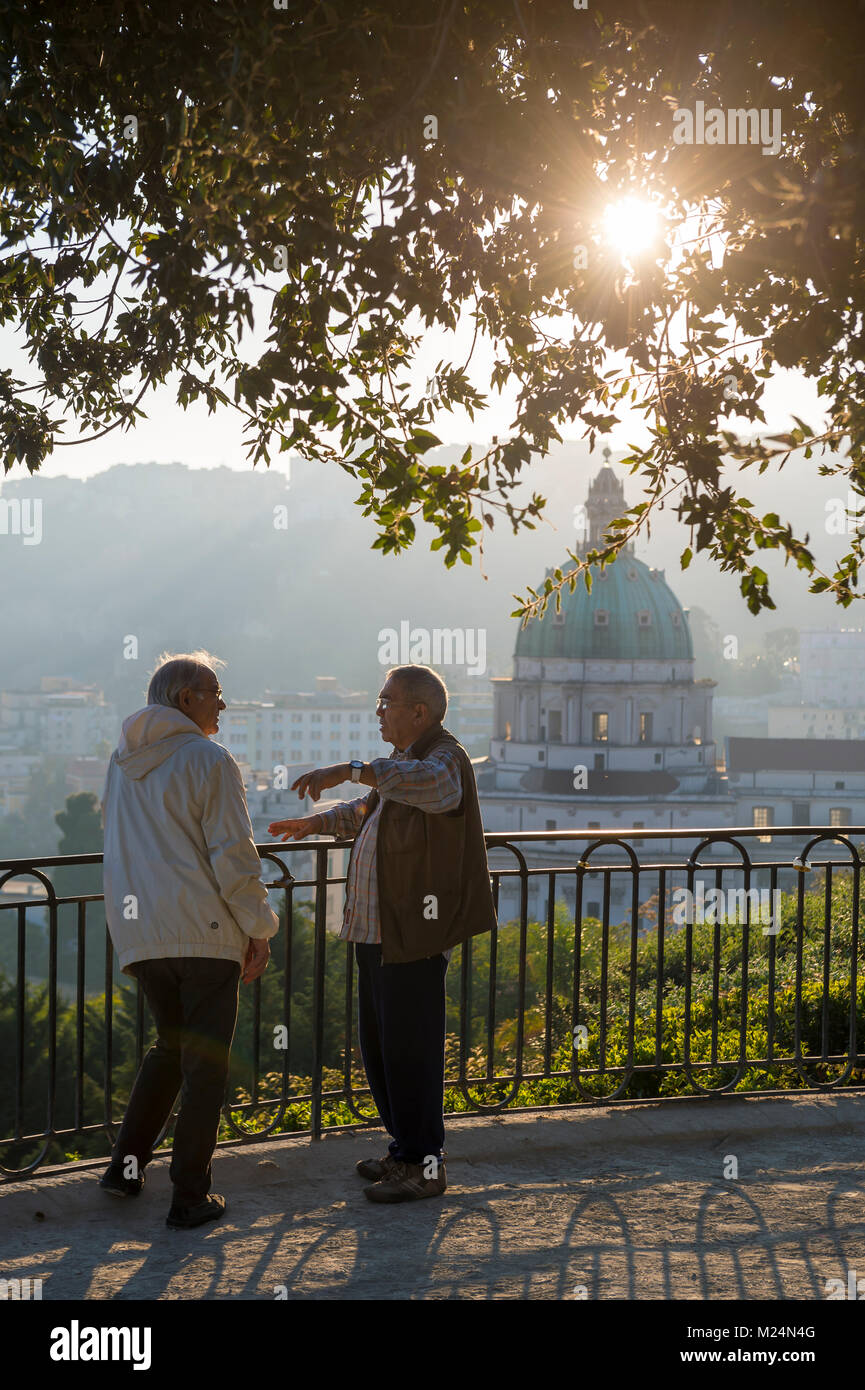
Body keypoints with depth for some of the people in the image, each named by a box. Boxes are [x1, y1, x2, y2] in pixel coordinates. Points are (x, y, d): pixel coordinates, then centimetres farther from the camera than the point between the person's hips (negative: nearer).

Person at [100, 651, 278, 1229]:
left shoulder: (122, 762, 11)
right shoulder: (211, 762, -11)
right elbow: (234, 856, -13)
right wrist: (259, 928, -3)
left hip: (141, 933, 7)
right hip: (205, 930, -6)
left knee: (171, 1045, 23)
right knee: (206, 1061, 2)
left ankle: (126, 1164, 20)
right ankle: (191, 1196, 4)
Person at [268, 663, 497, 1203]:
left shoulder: (445, 758, -13)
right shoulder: (404, 762, 16)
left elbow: (433, 785, -40)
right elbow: (369, 812, 37)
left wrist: (349, 770, -42)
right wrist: (318, 822, 27)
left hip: (416, 933, -10)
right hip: (377, 930, 10)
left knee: (410, 1048, -4)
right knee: (380, 1043, 16)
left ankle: (425, 1166, 5)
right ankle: (407, 1148, 28)